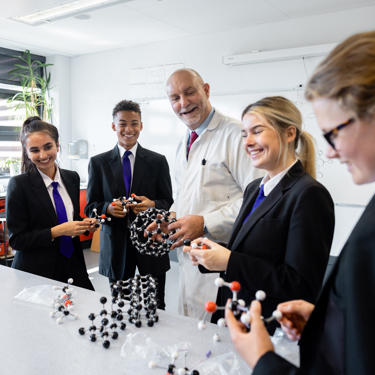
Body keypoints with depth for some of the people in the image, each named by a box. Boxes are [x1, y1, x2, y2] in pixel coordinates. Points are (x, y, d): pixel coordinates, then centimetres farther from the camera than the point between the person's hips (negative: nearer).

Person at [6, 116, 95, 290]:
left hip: (73, 265, 4)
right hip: (36, 272, -4)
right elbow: (16, 239, -10)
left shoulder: (72, 178, 4)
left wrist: (85, 224, -4)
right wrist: (58, 231, -20)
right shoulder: (18, 184, -10)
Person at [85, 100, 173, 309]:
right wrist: (108, 208, -17)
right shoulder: (98, 163, 5)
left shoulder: (158, 161, 4)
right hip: (116, 246, 1)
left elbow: (168, 203, 5)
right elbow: (90, 207, 5)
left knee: (156, 307, 9)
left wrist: (152, 205, -17)